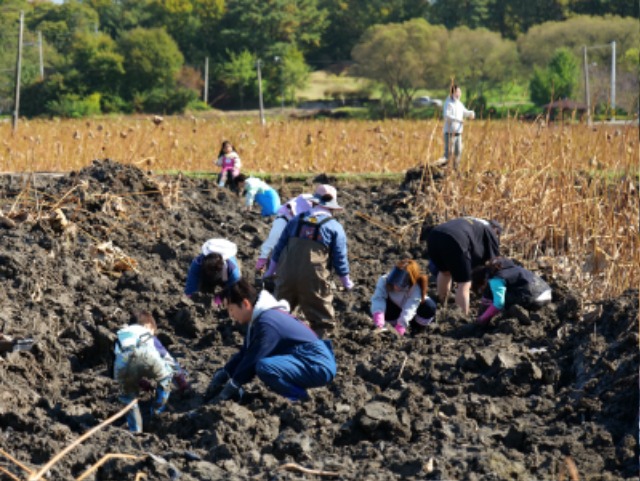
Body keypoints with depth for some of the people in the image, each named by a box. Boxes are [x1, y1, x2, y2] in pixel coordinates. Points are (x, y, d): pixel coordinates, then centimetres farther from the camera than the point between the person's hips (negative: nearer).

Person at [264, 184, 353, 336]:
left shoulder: (296, 221, 14)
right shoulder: (334, 227, 3)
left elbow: (279, 247, 18)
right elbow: (340, 258, 2)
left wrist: (270, 271, 28)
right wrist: (346, 282, 15)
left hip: (286, 275, 4)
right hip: (313, 278, -4)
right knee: (322, 320, 5)